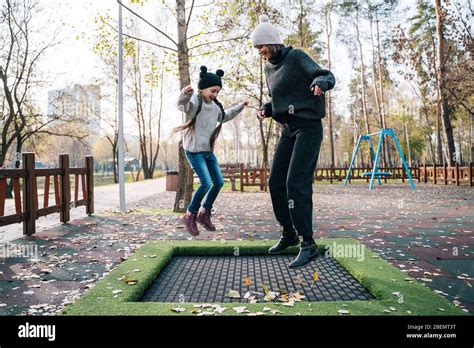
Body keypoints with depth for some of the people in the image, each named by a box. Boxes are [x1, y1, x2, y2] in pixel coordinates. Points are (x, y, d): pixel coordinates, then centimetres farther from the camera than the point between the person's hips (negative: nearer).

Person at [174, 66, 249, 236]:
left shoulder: (215, 105, 12)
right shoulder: (194, 101, -12)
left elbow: (224, 117, 33)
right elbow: (182, 104, -35)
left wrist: (239, 107, 30)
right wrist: (185, 93, -56)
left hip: (208, 150, 9)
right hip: (194, 150, -8)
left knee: (219, 181, 8)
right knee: (206, 183, -16)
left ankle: (204, 213, 24)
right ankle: (190, 215, 4)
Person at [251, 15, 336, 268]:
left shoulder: (297, 57, -7)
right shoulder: (269, 69, 15)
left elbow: (328, 77, -16)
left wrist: (319, 83, -41)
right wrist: (265, 110, 3)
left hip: (309, 127, -8)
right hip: (289, 130, 8)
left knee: (296, 183, -21)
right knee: (276, 183, 5)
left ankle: (308, 244, -16)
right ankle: (289, 233, 21)